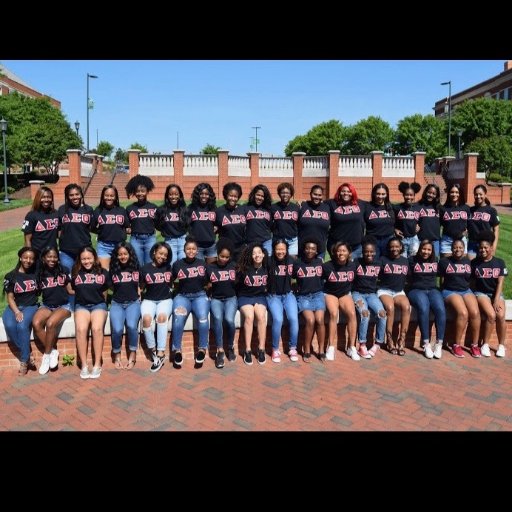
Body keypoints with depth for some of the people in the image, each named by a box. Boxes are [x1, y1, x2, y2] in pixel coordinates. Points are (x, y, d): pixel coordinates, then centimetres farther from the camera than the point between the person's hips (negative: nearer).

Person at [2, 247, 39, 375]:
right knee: (9, 326, -30)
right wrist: (17, 312, -16)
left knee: (22, 326, -31)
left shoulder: (36, 274, 4)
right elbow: (10, 297, 0)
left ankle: (24, 361, -21)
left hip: (30, 307, -1)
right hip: (14, 307, 1)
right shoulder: (10, 276, 3)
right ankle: (28, 355, -18)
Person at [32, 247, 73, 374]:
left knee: (50, 323, -32)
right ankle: (53, 351, -10)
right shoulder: (40, 273, 8)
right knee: (36, 323, -28)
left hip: (64, 305, -3)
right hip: (47, 306, 3)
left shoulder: (64, 271, 2)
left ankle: (47, 354, -11)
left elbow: (70, 290, 5)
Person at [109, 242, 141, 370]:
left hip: (133, 302, 0)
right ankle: (117, 356, -1)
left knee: (131, 325, -29)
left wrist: (139, 299, 4)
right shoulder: (113, 269, 9)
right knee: (117, 329, -26)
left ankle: (132, 355, -8)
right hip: (117, 303, 1)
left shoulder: (136, 268, 9)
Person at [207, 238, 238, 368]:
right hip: (216, 299, 0)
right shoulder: (210, 267, 5)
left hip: (231, 298, 0)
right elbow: (206, 287, 12)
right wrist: (208, 286, -6)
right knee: (217, 318, -31)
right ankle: (220, 351, -22)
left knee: (229, 319, -28)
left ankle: (231, 347, -3)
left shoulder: (234, 266, 5)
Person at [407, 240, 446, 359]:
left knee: (441, 309, -29)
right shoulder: (412, 260, 8)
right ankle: (426, 344, -28)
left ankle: (439, 344, -23)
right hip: (416, 290, -3)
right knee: (423, 309, -35)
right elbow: (408, 277, 4)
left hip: (433, 290, 3)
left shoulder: (435, 261, 18)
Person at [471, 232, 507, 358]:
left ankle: (501, 345, -5)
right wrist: (474, 296, -11)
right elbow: (472, 282, 3)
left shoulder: (500, 262, 2)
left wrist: (496, 300, -12)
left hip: (496, 293, 2)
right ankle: (485, 345, -12)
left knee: (500, 316, -25)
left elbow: (500, 282, -3)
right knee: (491, 315, -27)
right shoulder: (474, 263, 0)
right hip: (480, 293, -1)